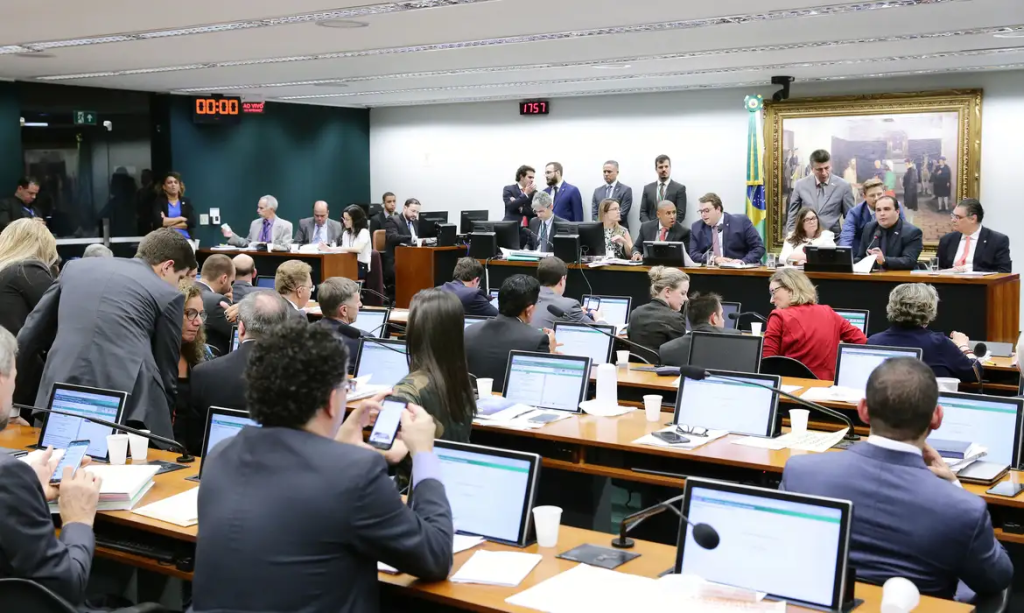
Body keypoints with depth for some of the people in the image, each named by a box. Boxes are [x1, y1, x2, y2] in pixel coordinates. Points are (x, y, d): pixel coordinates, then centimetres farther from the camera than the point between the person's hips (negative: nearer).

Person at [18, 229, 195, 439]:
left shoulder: (76, 267, 22)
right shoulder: (168, 295, 10)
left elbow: (30, 336, 24)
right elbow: (166, 372, 15)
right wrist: (161, 420, 30)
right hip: (128, 404, -4)